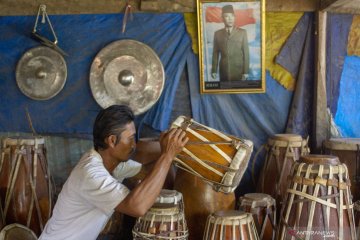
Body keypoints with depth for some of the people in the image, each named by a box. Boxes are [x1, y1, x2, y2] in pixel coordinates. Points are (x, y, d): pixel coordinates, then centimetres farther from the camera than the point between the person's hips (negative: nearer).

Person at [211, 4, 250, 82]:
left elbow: (246, 53, -1)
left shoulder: (242, 32, 2)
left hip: (239, 72, -1)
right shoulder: (217, 34, 6)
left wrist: (246, 72, -6)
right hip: (224, 73, 1)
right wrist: (214, 71, 2)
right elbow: (215, 53, 7)